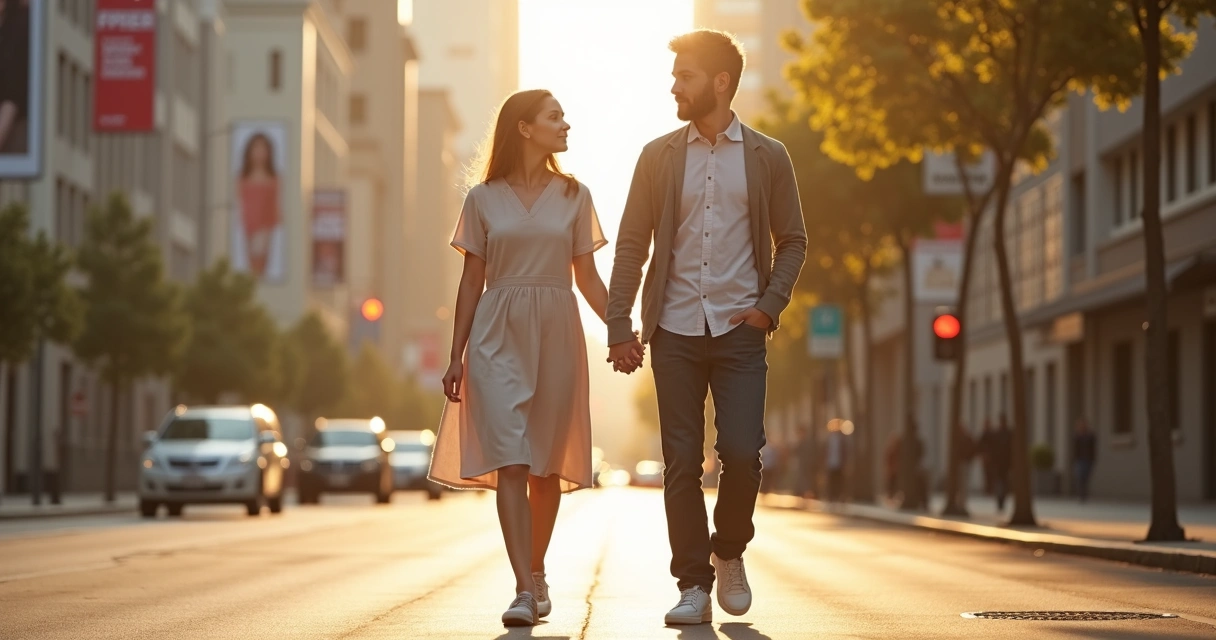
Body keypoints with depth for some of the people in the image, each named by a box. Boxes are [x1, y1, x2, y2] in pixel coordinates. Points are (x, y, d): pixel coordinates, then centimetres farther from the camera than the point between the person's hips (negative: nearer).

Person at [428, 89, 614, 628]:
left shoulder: (574, 196, 8)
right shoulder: (483, 199, 5)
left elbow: (588, 277, 9)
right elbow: (472, 281, 7)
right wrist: (457, 355, 2)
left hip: (556, 334, 2)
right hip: (498, 336, -2)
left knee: (546, 464, 6)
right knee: (509, 460, -12)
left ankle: (536, 572, 24)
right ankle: (524, 591, -17)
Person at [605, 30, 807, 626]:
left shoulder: (767, 156, 5)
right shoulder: (658, 156, 6)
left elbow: (792, 240, 11)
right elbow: (632, 246, 7)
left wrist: (770, 305, -3)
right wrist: (619, 327, 0)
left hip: (739, 330, -1)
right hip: (675, 331, 1)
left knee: (742, 453, -10)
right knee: (682, 463, 0)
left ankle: (729, 552, 17)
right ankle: (693, 585, 9)